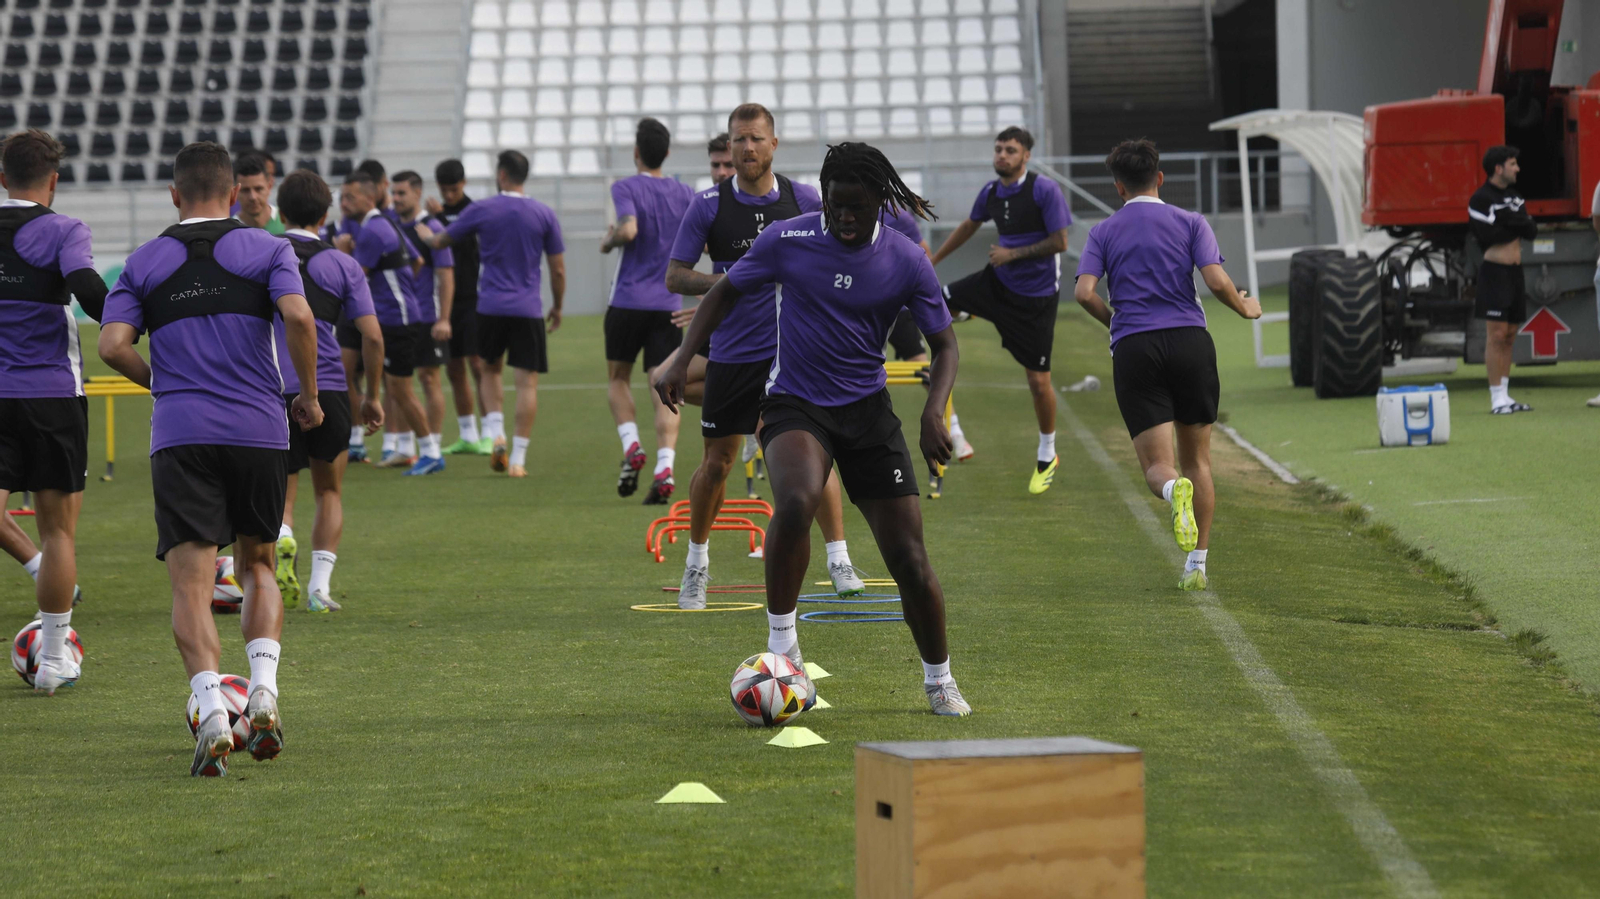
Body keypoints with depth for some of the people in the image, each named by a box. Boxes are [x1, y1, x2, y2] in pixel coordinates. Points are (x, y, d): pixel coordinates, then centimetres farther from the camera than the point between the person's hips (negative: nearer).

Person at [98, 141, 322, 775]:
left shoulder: (144, 262, 10)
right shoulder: (267, 249, 6)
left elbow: (112, 345, -2)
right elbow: (298, 317, -11)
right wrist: (309, 396, 1)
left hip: (179, 436, -1)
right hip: (259, 430, 1)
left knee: (191, 584, -3)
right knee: (257, 566, 20)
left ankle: (211, 710, -24)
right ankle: (263, 691, 0)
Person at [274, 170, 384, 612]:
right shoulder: (342, 265, 6)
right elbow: (372, 337, 1)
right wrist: (372, 396, 13)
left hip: (270, 392, 0)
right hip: (327, 390, 0)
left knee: (281, 495, 12)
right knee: (329, 493, 17)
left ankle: (281, 542, -22)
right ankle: (319, 587, 7)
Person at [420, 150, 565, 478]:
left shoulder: (481, 210, -1)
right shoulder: (544, 214, 1)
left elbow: (440, 242, 12)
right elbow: (559, 270, 4)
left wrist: (425, 233, 35)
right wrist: (557, 307, 19)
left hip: (491, 306, 0)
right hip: (528, 309, 0)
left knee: (490, 370, 21)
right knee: (527, 380, 1)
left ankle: (496, 434, 1)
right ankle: (518, 458, -4)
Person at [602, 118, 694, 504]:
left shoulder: (626, 188, -6)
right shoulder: (685, 194, 6)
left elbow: (628, 229, -24)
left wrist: (609, 240, -4)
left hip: (628, 301, -2)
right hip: (669, 305, 3)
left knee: (617, 377, 17)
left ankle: (631, 445, -4)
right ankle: (665, 466, -16)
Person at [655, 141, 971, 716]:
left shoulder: (907, 261, -6)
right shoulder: (787, 240, -8)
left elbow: (944, 345, 3)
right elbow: (726, 293, 7)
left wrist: (934, 410, -15)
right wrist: (682, 361, -4)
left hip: (868, 409, 2)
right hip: (794, 404, -1)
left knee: (908, 557, -2)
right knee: (795, 503, -34)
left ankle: (939, 680, 20)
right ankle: (781, 643, -17)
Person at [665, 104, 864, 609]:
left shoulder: (804, 201, 1)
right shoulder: (708, 207, -3)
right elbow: (674, 276, -2)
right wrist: (723, 281, -18)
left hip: (794, 350, 0)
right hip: (730, 354, 0)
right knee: (717, 463, 5)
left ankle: (839, 562, 0)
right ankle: (697, 563, 22)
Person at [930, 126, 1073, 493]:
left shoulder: (1045, 190, -16)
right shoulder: (991, 192, 2)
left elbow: (1060, 242, -18)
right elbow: (969, 225, 21)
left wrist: (1013, 253, -20)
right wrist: (932, 260, 23)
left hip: (1036, 295, -6)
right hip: (997, 282, 6)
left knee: (1038, 381, -1)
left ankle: (1047, 455, 18)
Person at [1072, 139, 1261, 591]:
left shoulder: (1104, 232, 10)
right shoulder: (1190, 222, 7)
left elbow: (1084, 292, -3)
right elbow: (1216, 281, -5)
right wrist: (1245, 307, 14)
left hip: (1134, 350, 0)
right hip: (1190, 341, 0)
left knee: (1157, 465, 0)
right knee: (1198, 458, 14)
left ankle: (1175, 488, -38)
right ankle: (1197, 565, 10)